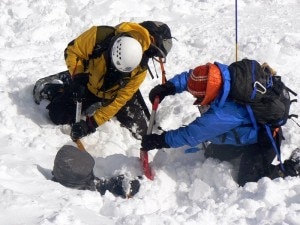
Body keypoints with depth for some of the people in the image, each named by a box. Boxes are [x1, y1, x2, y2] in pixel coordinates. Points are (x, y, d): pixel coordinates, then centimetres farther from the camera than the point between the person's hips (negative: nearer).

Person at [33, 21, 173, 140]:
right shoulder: (100, 36, -36)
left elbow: (119, 100, -26)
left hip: (114, 94, 1)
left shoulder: (139, 68, -31)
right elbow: (72, 50, -18)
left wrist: (92, 123, -28)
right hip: (87, 84, -1)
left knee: (140, 130, -5)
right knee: (58, 115, -13)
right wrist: (77, 77, -33)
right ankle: (48, 87, 21)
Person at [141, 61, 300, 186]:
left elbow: (192, 134, -31)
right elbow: (190, 77, -3)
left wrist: (160, 141, -24)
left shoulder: (222, 114, -41)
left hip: (262, 141, -9)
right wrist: (169, 87, -17)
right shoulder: (219, 73, -21)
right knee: (212, 153, 15)